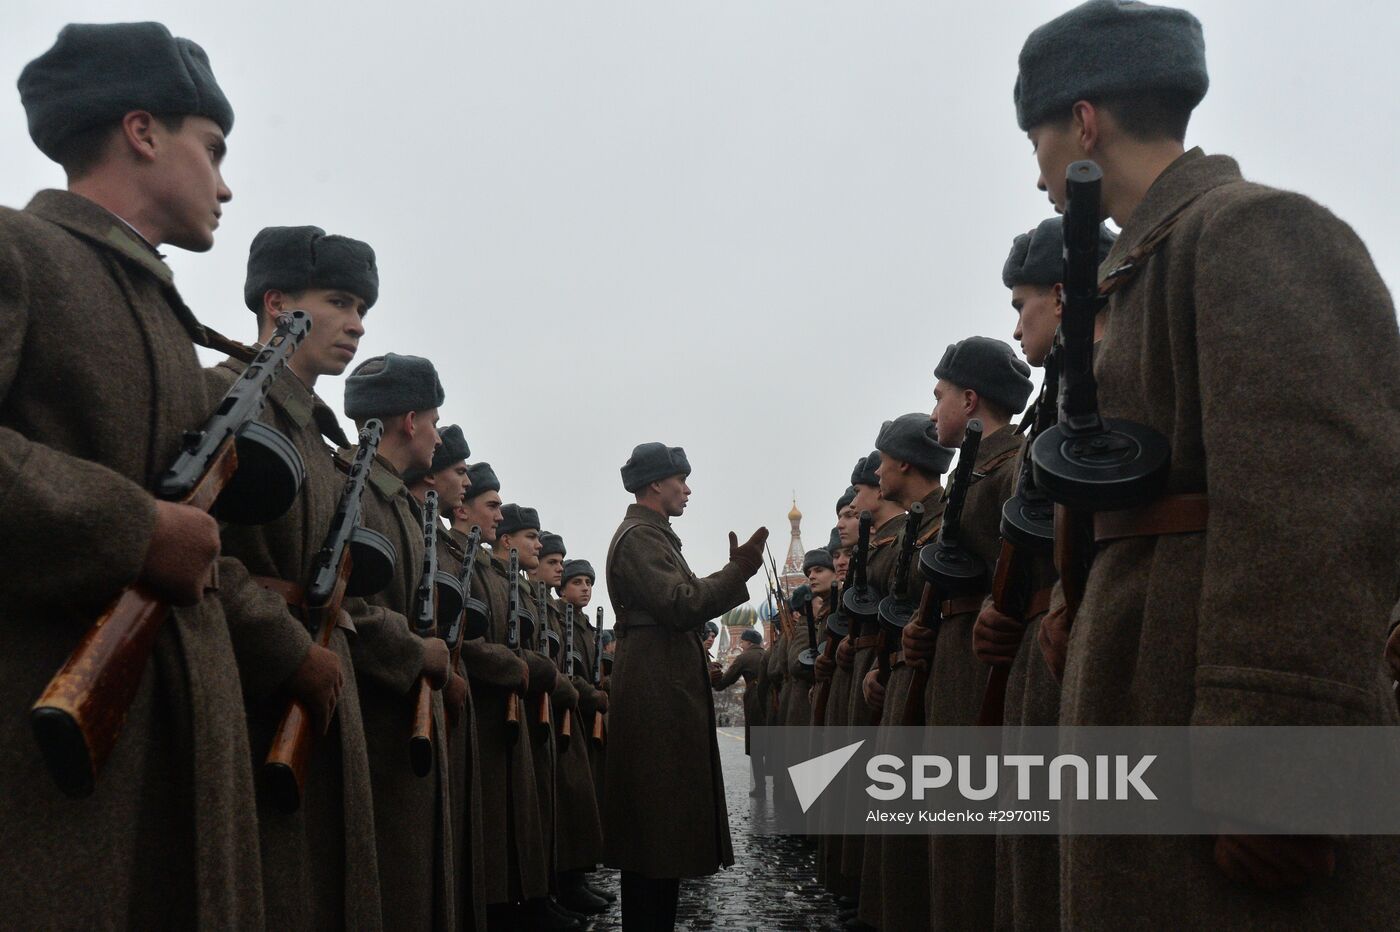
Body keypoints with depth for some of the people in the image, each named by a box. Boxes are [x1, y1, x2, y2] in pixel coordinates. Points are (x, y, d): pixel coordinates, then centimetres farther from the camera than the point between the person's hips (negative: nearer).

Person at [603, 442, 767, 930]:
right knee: (660, 816, -7)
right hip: (657, 687, -11)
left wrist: (733, 573, 15)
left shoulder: (651, 534, 21)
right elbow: (678, 605, -21)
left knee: (659, 820, 13)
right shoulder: (639, 536, -12)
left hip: (663, 685, 11)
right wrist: (738, 571, -16)